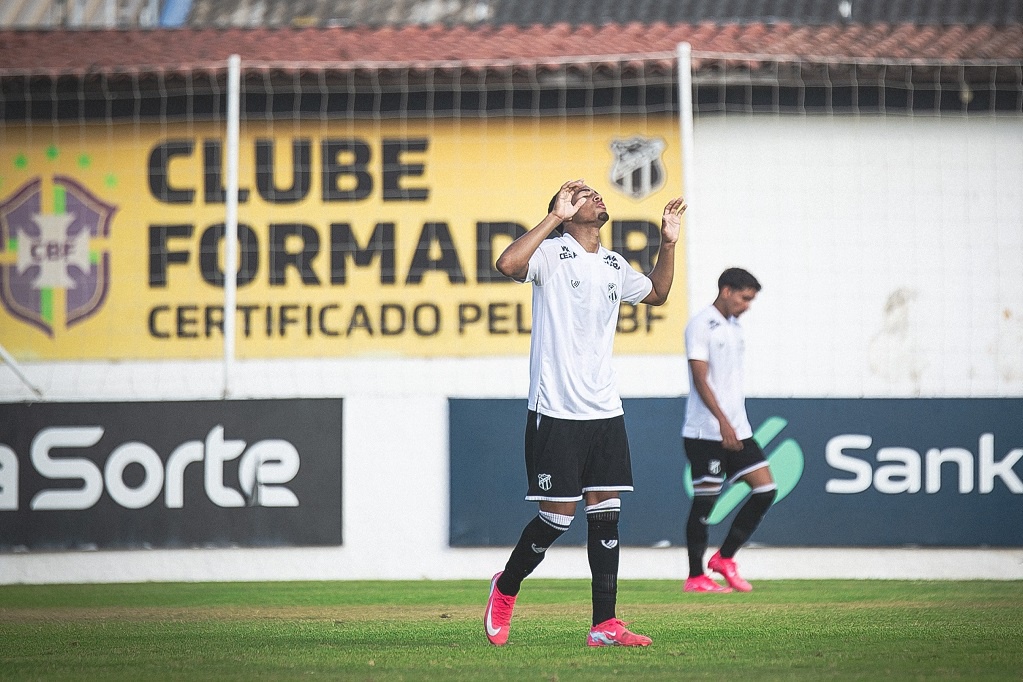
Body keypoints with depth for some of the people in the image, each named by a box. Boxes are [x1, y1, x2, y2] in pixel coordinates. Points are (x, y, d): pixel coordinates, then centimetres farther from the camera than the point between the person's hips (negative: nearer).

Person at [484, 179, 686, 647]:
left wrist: (668, 243, 19)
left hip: (605, 411, 6)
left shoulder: (615, 266, 15)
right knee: (557, 517, -5)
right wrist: (556, 216, -23)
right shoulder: (552, 253, -6)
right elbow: (508, 264, -27)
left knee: (605, 514, 1)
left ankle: (604, 626, 0)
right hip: (556, 411, -6)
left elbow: (657, 294, 33)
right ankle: (506, 588, 20)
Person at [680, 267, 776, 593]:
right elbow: (700, 378, -17)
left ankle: (724, 557, 12)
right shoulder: (701, 325, -9)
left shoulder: (734, 327, 17)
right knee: (705, 500, -4)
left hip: (737, 431, 8)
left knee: (765, 489, 1)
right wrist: (723, 422, -24)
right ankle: (695, 576, 5)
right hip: (707, 431, -8)